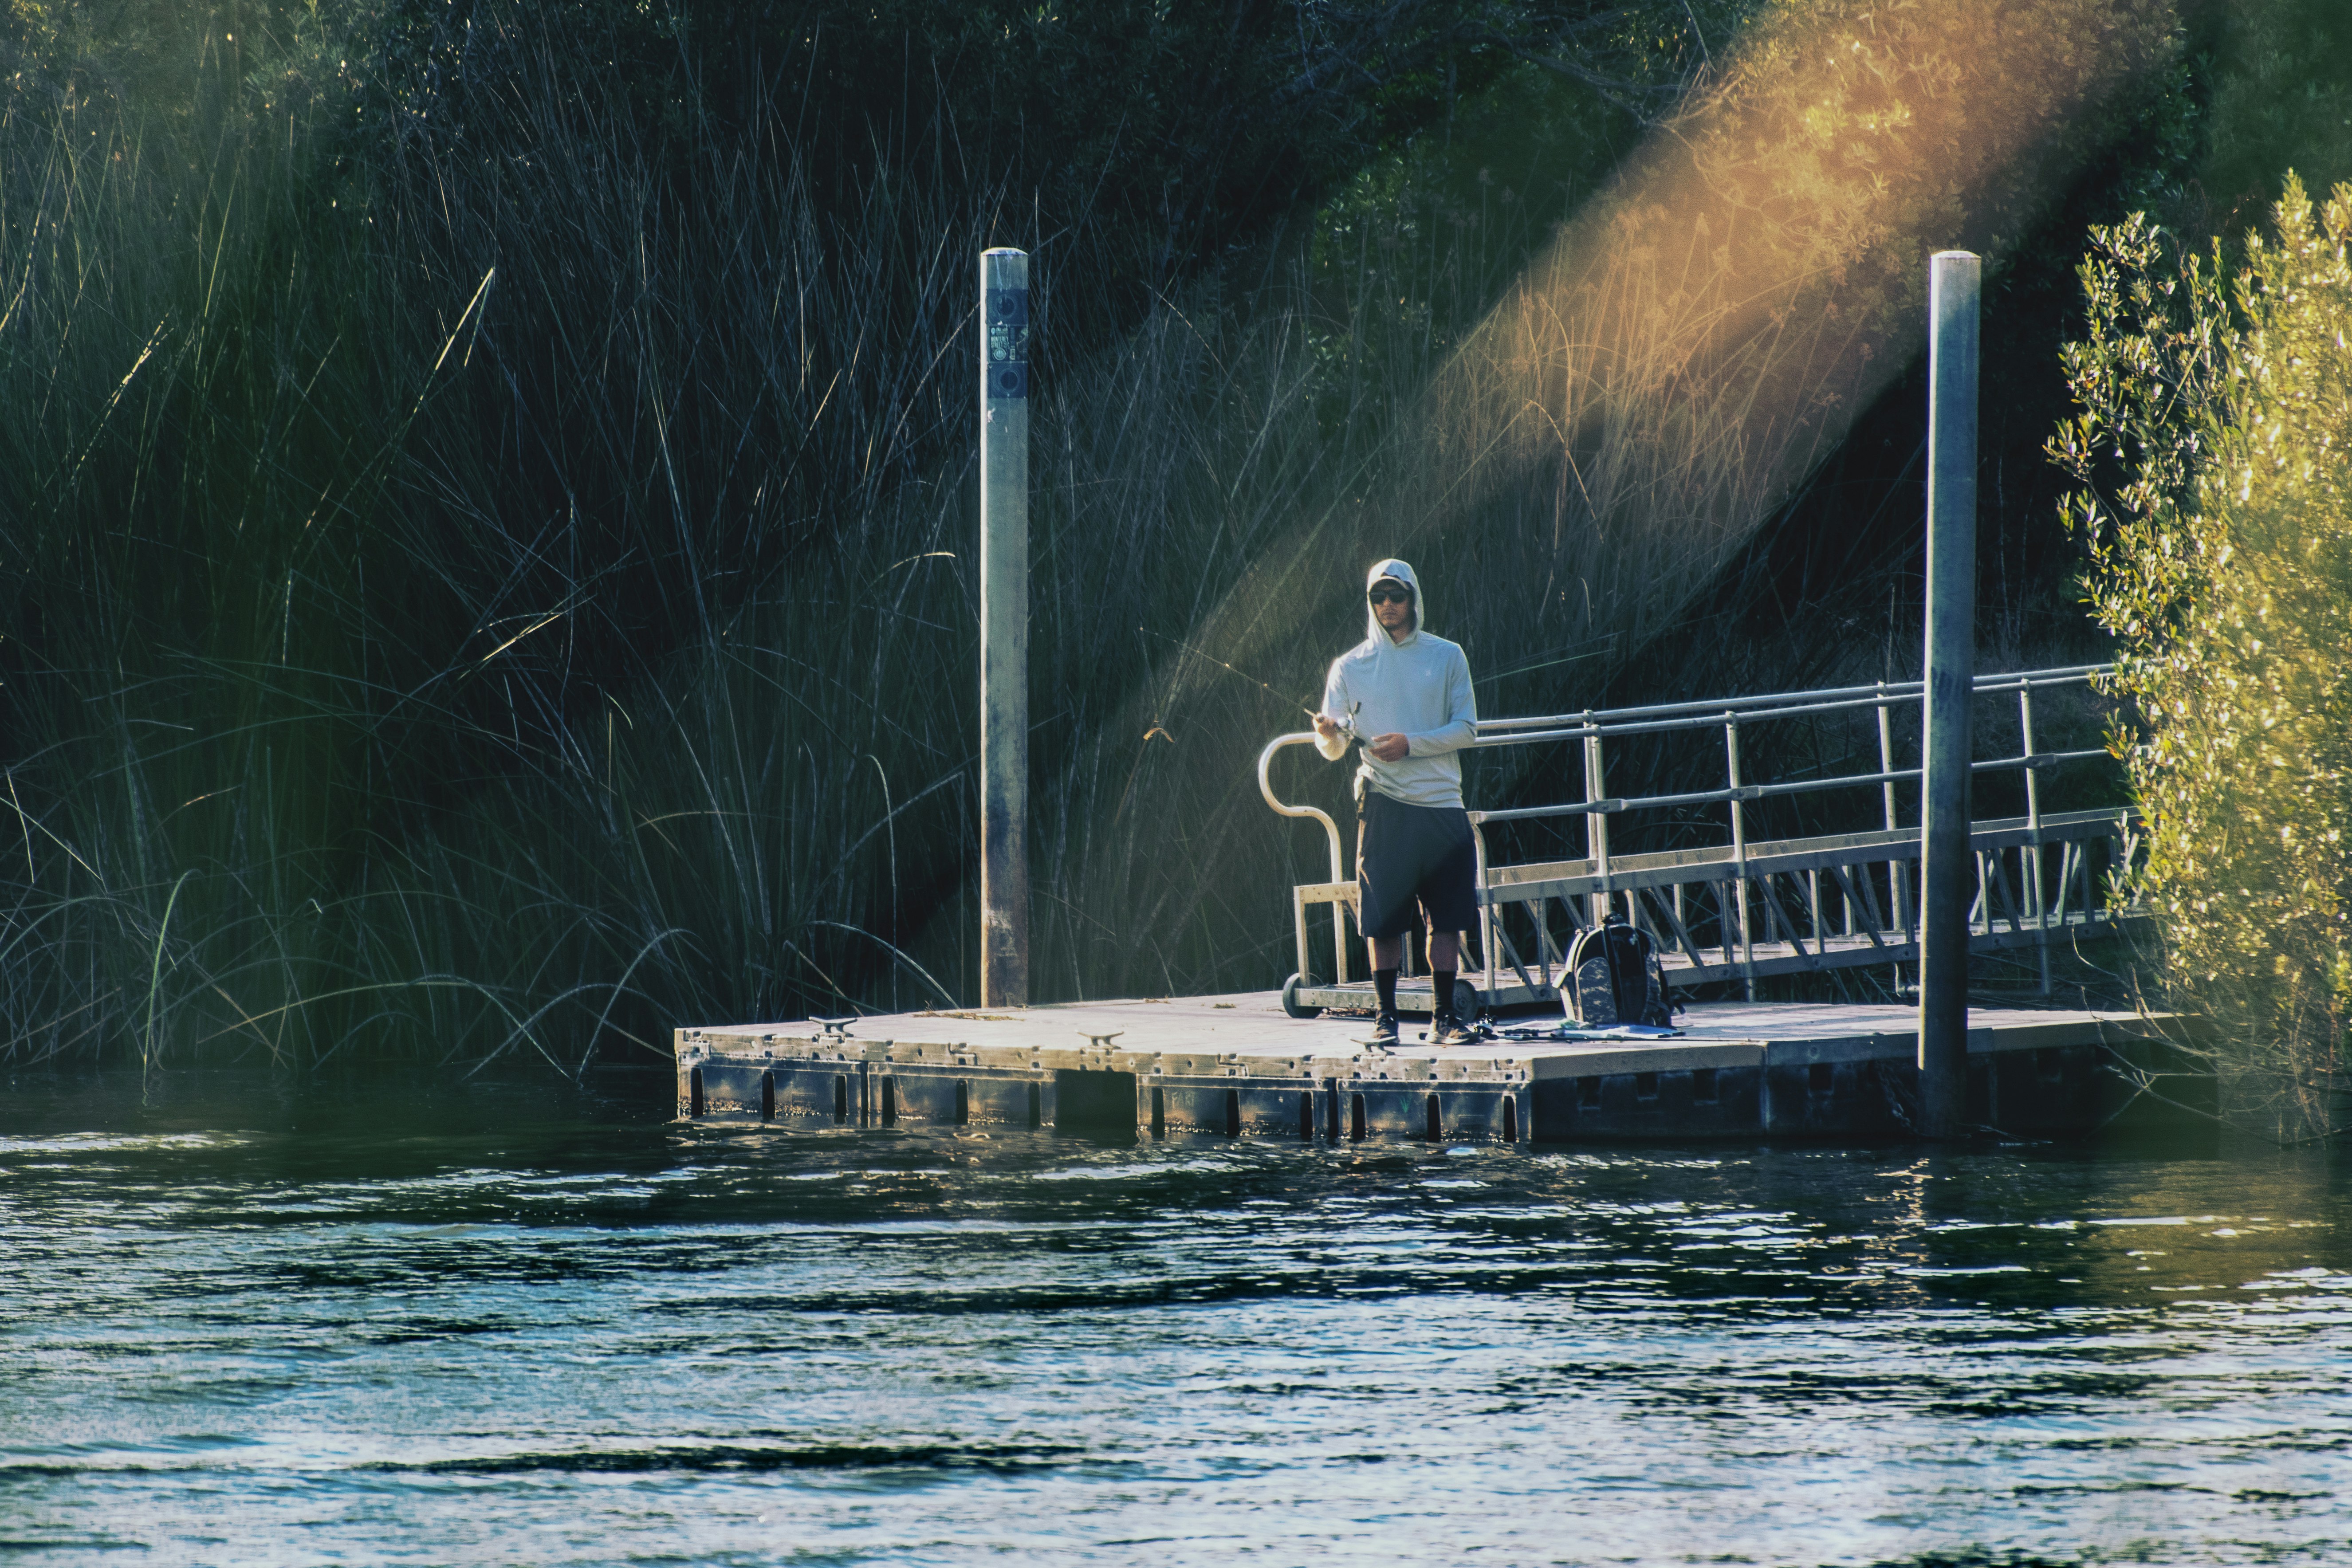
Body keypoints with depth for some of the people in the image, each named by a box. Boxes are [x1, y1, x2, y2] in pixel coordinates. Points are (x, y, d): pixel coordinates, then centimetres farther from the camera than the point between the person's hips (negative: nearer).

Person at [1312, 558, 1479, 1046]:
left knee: (1445, 918, 0)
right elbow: (1334, 749, 6)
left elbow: (1466, 729, 3)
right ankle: (1386, 1015, 3)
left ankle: (1444, 1017, 6)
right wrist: (1329, 734, -18)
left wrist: (1411, 744, -11)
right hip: (1384, 804, -1)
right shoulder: (1350, 667, 8)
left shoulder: (1447, 657, 8)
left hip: (1442, 803, 1)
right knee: (1384, 920, -3)